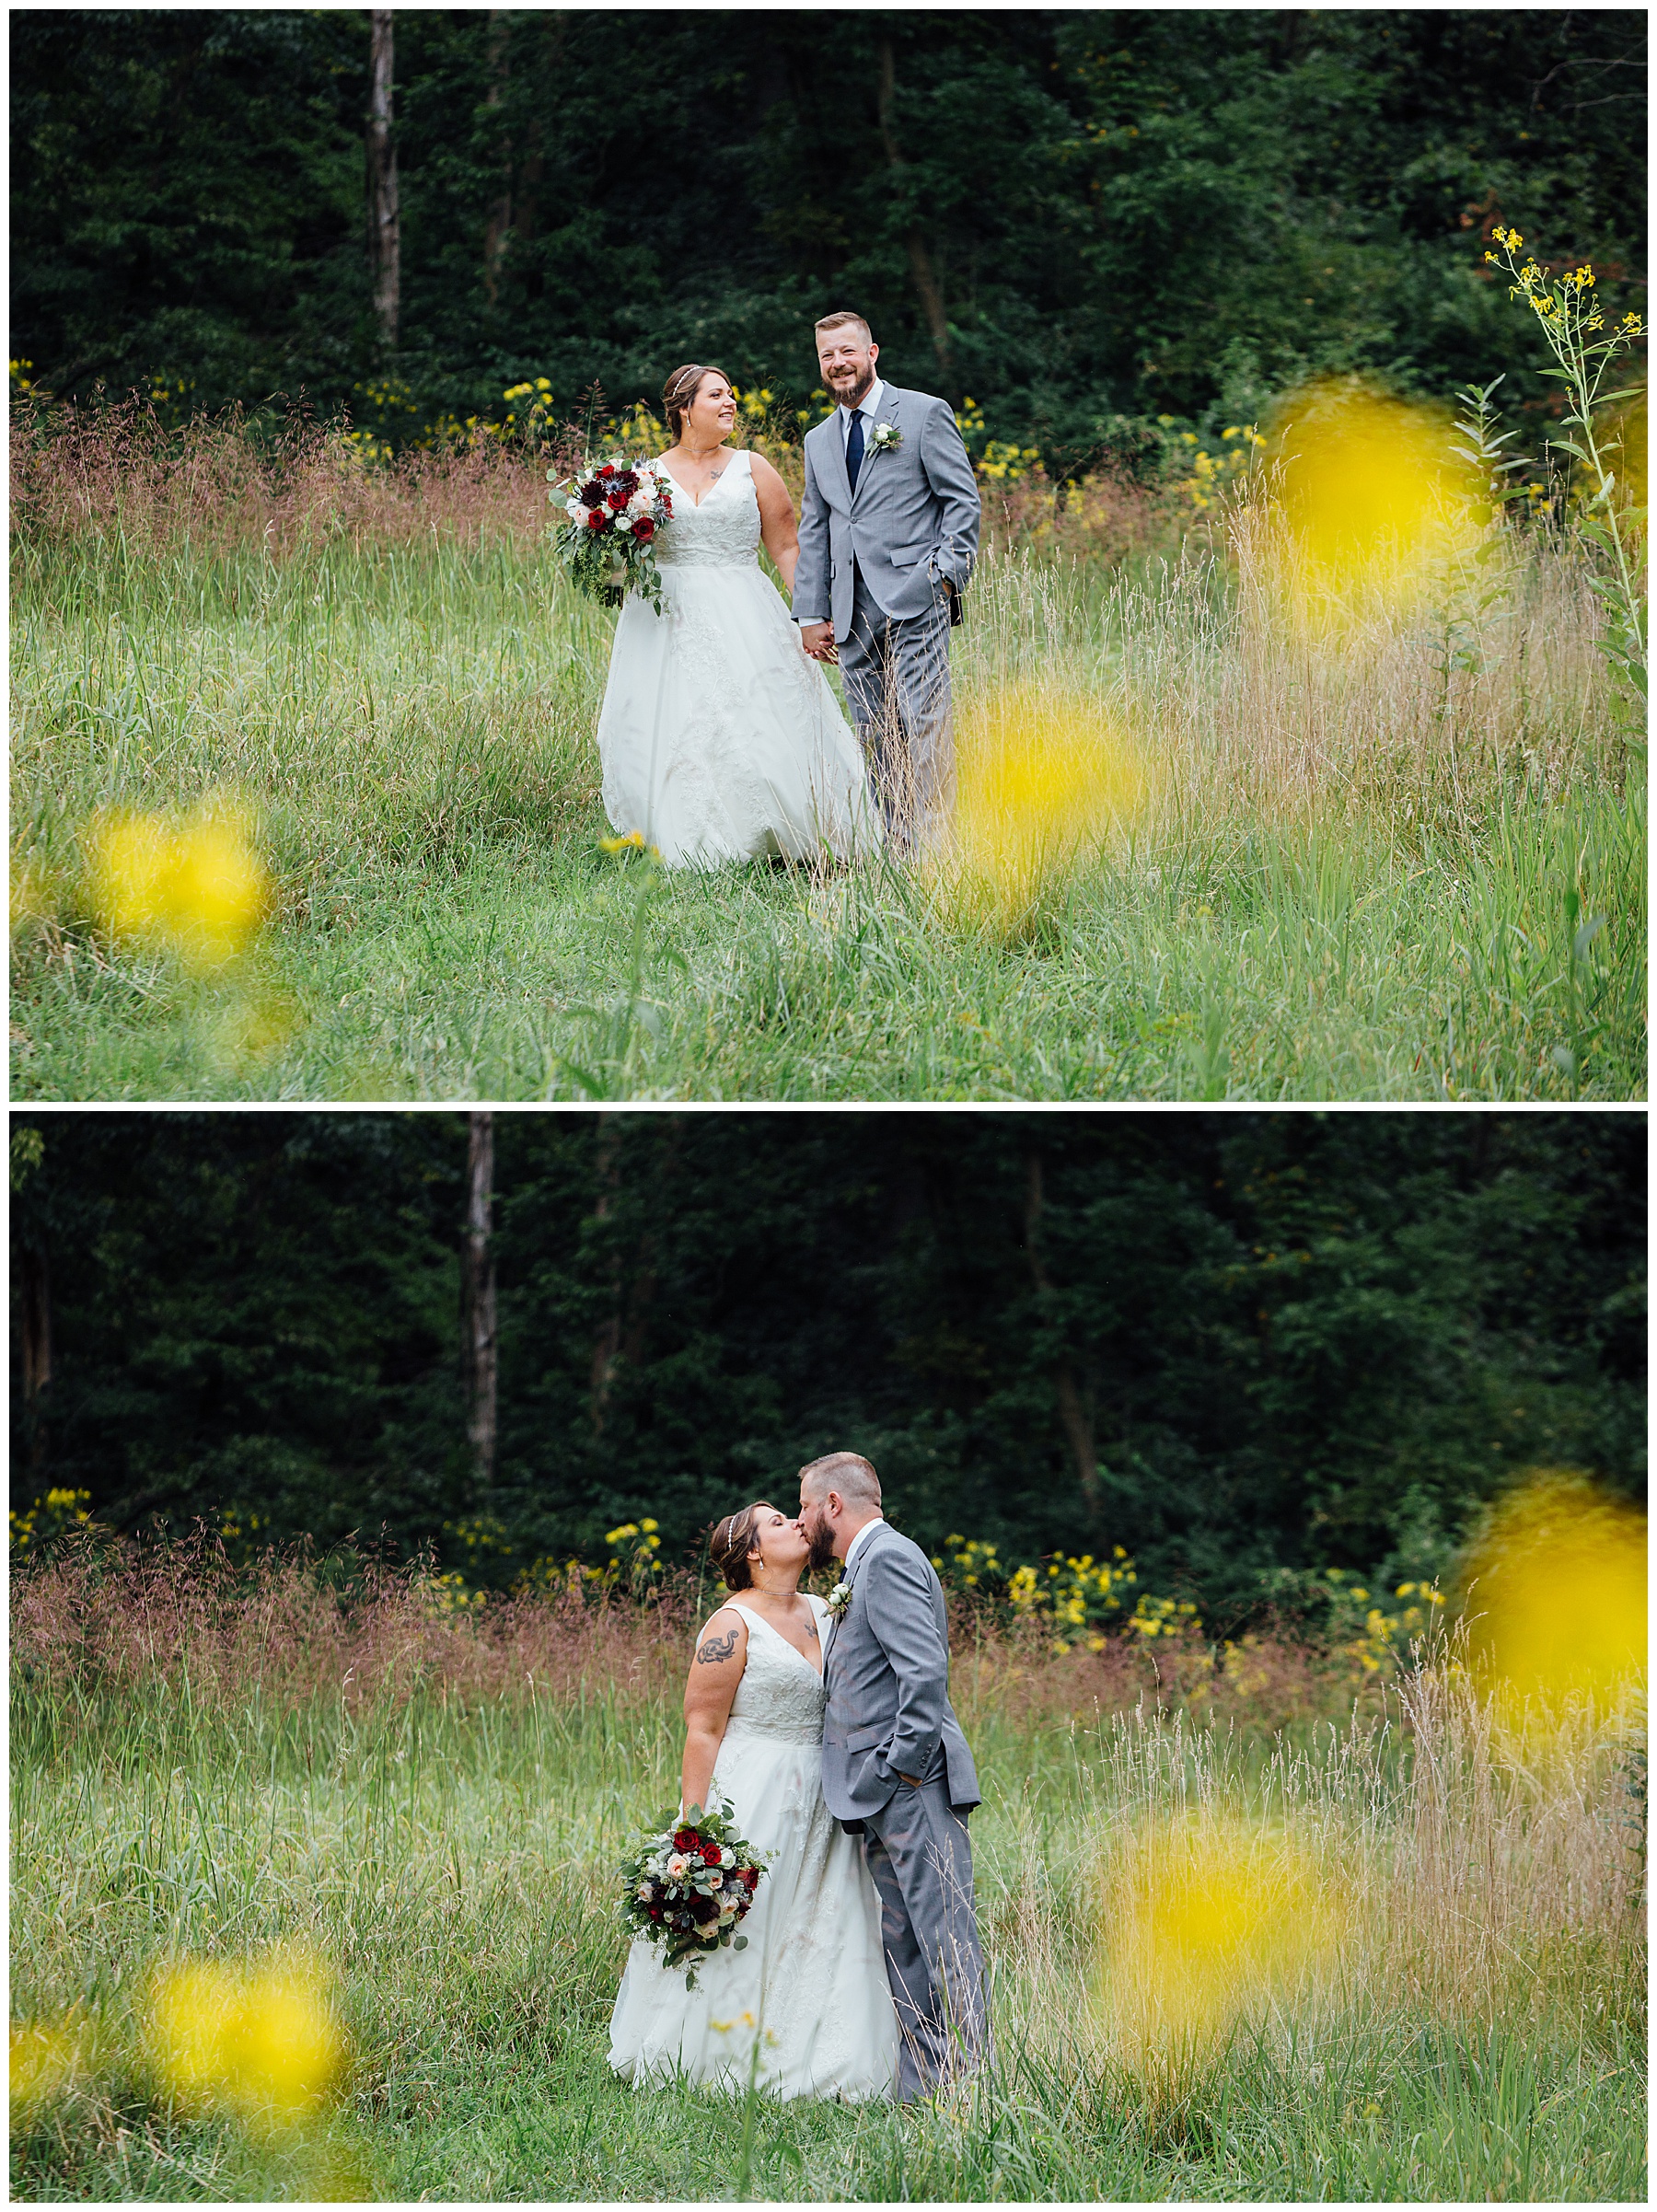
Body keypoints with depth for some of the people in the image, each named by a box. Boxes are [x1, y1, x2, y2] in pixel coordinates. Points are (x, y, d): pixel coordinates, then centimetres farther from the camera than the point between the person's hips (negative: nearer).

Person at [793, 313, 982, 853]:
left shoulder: (925, 414, 3)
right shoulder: (819, 441, 20)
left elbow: (963, 500, 0)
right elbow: (814, 531, 20)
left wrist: (947, 573, -10)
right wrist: (811, 614, 13)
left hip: (914, 598, -6)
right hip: (854, 611, 6)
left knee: (924, 725, -12)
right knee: (874, 736, 4)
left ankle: (931, 844, -12)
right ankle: (892, 849, 6)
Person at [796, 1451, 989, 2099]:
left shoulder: (887, 1558, -9)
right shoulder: (865, 1567, 23)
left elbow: (925, 1670, -20)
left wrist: (903, 1766, -18)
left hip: (913, 1787, -11)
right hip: (881, 1801, 11)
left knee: (946, 1937, -11)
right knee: (903, 1949, 8)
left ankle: (971, 2081, -14)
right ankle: (925, 2090, 9)